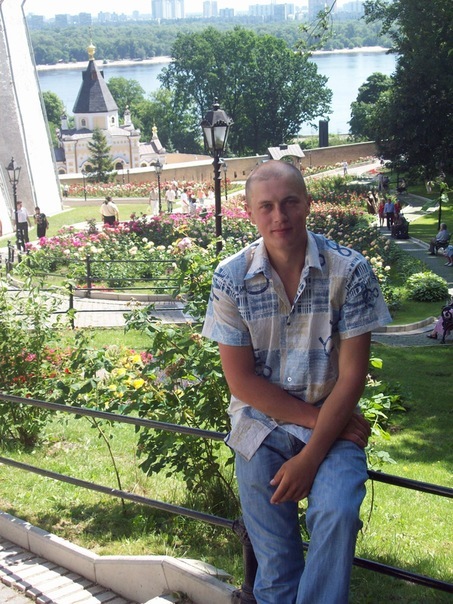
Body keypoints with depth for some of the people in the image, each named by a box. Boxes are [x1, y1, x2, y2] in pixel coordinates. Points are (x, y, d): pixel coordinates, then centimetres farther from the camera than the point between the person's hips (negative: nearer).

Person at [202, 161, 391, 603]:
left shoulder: (350, 271, -9)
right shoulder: (231, 278, -6)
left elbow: (352, 374, -9)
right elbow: (241, 380, -5)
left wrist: (311, 457, -14)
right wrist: (313, 416, -12)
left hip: (332, 423, -1)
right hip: (262, 424, 1)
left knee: (337, 513, -26)